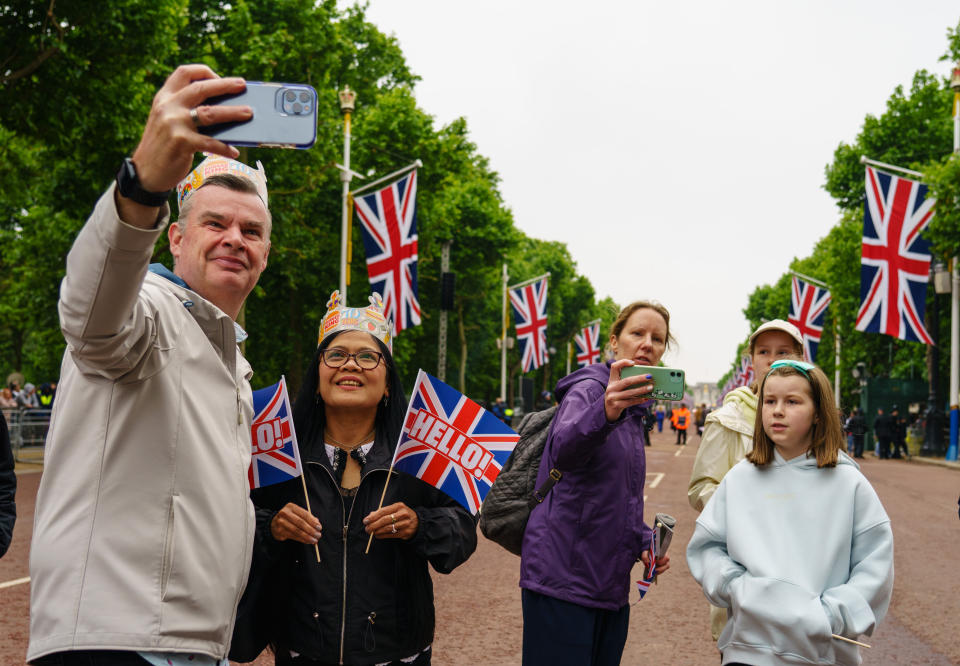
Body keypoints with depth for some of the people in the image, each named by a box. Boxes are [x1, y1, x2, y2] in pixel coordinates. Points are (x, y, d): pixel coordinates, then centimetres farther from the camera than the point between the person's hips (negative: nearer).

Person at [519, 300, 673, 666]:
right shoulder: (588, 389, -7)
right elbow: (563, 451, -30)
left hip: (610, 587, 8)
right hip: (563, 578, -8)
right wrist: (605, 413, -50)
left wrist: (643, 541, 9)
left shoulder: (633, 411, 17)